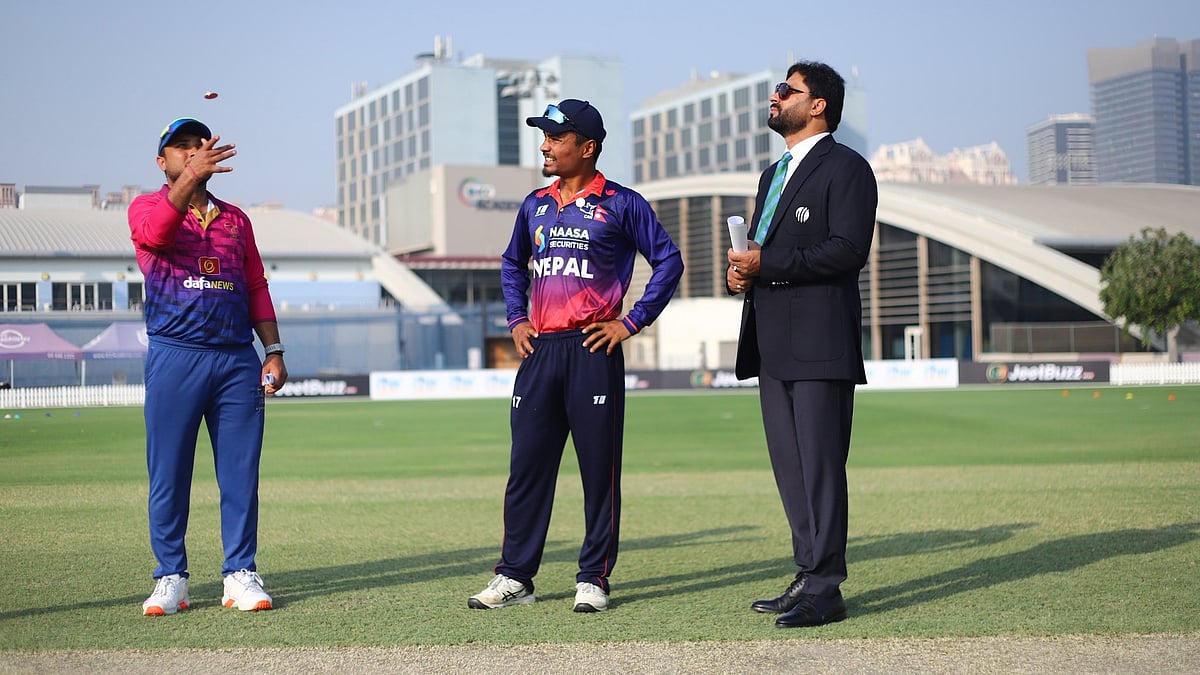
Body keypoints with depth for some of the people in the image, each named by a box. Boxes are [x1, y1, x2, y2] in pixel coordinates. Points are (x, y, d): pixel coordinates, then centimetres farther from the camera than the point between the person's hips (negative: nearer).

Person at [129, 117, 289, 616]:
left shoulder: (236, 218, 20)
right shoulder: (147, 207, 8)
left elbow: (257, 288, 17)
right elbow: (155, 233, -18)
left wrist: (274, 350, 6)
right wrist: (190, 176, -32)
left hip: (238, 359, 3)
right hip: (174, 356, -3)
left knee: (240, 473, 2)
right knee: (168, 473, -1)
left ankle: (240, 575, 8)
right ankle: (170, 577, 8)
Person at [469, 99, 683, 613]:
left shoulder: (621, 204, -1)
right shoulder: (535, 206, 14)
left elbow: (668, 261, -1)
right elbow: (512, 264, 29)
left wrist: (632, 321, -6)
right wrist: (516, 319, 15)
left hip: (593, 350, -5)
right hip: (539, 351, 5)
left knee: (600, 469, 0)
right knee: (526, 465, 5)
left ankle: (593, 579, 7)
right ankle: (514, 576, 11)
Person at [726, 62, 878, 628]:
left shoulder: (845, 168, -4)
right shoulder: (774, 174, 24)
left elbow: (849, 249, -16)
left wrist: (766, 265, -16)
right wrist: (739, 272, 3)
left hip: (820, 343, -9)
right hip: (773, 343, 9)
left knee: (820, 465, -9)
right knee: (789, 467, 10)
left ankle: (825, 589, -7)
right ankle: (810, 575, 17)